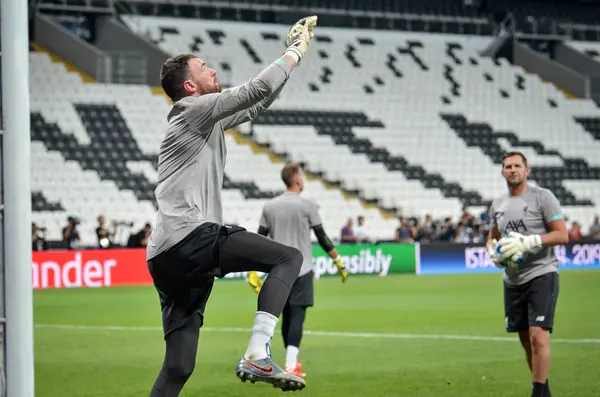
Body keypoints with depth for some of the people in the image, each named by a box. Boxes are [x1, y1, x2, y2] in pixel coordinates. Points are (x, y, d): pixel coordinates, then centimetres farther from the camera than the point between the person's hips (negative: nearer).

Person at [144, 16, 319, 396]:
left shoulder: (209, 120, 28)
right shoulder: (195, 110, 1)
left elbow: (257, 105, 36)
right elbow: (259, 89, -5)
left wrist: (293, 52, 33)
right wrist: (296, 53, 11)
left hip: (166, 258, 10)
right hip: (190, 237, -10)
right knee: (289, 257, -11)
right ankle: (257, 355, -24)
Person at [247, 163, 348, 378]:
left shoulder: (269, 207, 7)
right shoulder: (307, 205, -6)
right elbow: (322, 238, -5)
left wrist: (253, 271, 10)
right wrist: (338, 261, 4)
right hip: (301, 270, -5)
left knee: (287, 316, 14)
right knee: (297, 316, -7)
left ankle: (292, 361, 22)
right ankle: (291, 365, -17)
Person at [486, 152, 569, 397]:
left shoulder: (542, 197, -6)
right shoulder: (498, 205, 12)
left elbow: (562, 236, -11)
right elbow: (492, 237, 27)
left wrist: (528, 242, -21)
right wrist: (493, 250, 3)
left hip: (542, 274, -6)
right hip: (513, 280, 6)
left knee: (538, 336, -17)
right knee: (526, 340, 11)